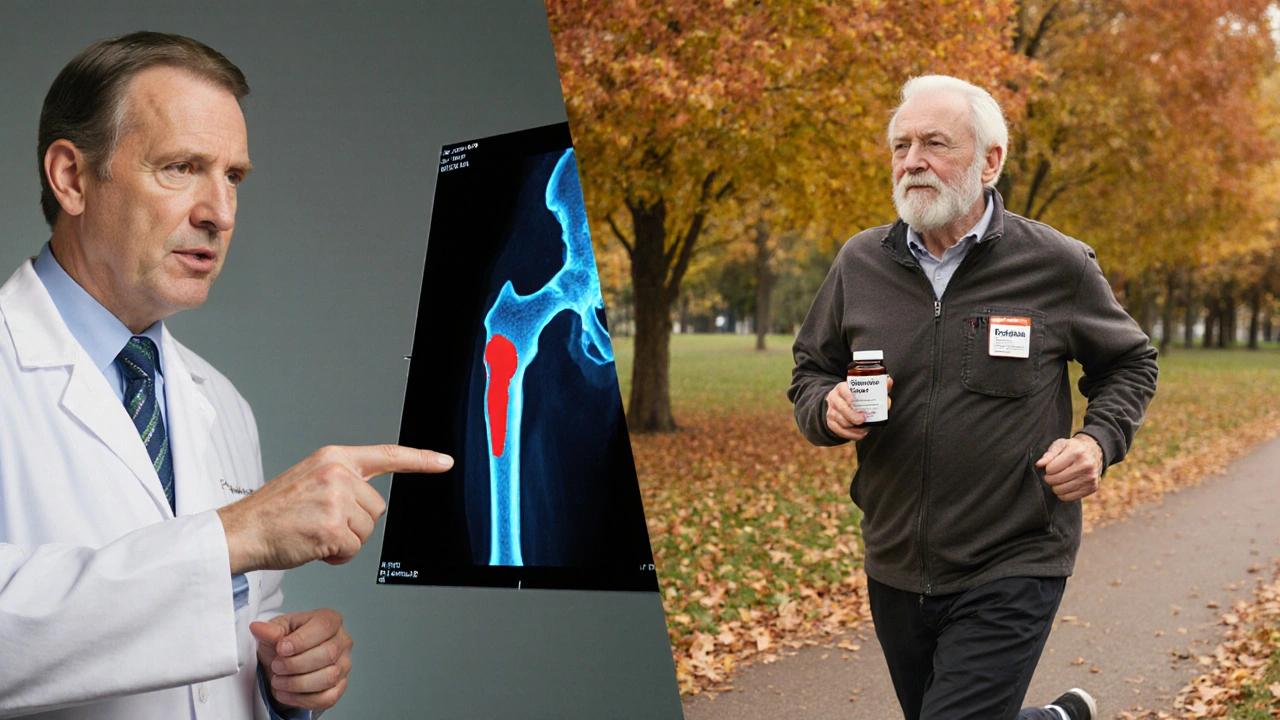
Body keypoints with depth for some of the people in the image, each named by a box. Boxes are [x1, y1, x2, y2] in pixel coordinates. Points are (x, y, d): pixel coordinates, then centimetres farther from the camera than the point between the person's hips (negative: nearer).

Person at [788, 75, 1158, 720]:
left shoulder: (1058, 267, -5)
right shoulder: (860, 263, 2)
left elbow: (1129, 363, 10)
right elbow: (809, 372, 13)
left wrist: (1098, 441, -8)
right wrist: (829, 409, -9)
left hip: (1011, 574, -4)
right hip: (895, 569, 5)